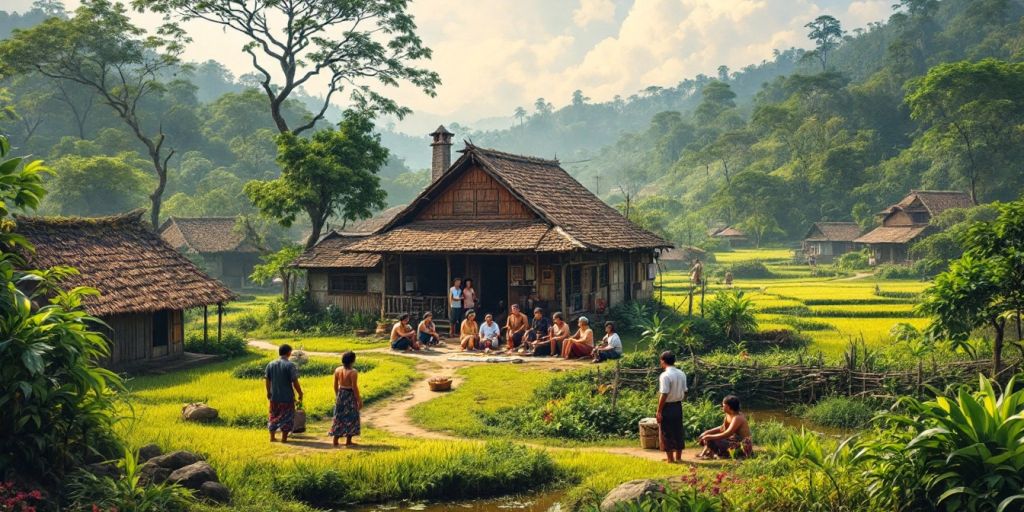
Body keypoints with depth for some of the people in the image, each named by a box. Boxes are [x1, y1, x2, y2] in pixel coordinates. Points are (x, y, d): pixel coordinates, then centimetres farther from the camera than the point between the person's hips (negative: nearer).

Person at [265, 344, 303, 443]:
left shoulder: (271, 364, 3)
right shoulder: (290, 365, -13)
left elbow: (267, 380, 8)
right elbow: (295, 382, -16)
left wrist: (268, 392, 21)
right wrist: (300, 394, -5)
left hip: (274, 397, 5)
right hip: (287, 397, -5)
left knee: (273, 416, 18)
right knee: (287, 417, 6)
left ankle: (272, 437, 23)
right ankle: (284, 438, 7)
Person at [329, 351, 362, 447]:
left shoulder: (337, 370, -1)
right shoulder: (353, 372, -19)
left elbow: (335, 385, 7)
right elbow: (354, 387, -18)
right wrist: (359, 400, -10)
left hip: (340, 395, 6)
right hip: (350, 396, -6)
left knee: (339, 417, 14)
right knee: (351, 418, 6)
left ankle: (335, 440, 17)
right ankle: (348, 441, 10)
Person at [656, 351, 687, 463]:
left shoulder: (665, 375, -18)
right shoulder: (682, 374, 5)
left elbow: (664, 395, -21)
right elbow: (685, 392, 8)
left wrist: (659, 411, -16)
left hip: (667, 407, -7)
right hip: (678, 406, 7)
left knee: (667, 433, 3)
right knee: (678, 432, 14)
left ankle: (670, 458, 6)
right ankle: (678, 457, 21)